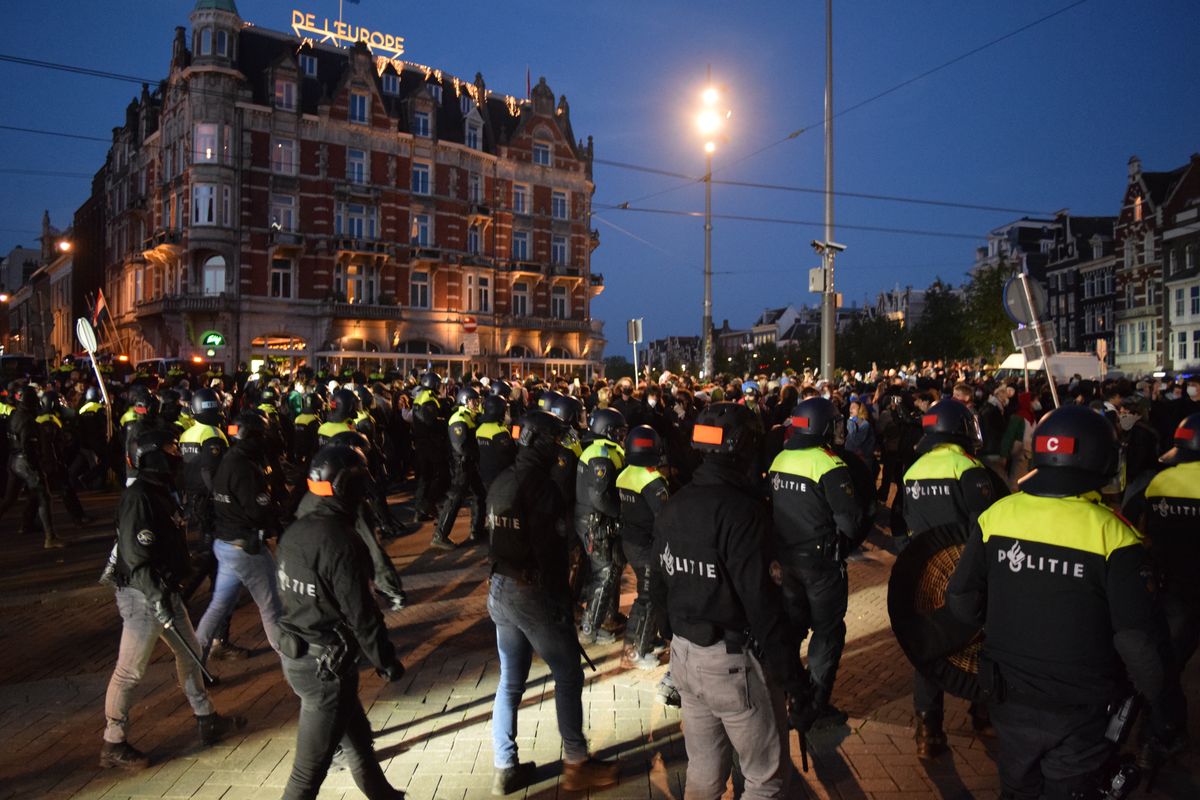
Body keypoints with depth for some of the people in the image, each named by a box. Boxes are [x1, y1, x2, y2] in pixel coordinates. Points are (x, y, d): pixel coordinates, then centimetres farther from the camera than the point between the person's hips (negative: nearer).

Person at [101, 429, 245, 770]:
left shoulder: (161, 492, 9)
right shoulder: (138, 497, -20)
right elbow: (136, 556, -24)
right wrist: (157, 597, -23)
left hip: (165, 589, 10)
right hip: (142, 594, -10)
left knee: (189, 651, 17)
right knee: (130, 670, 1)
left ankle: (208, 721, 30)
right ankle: (113, 745, 16)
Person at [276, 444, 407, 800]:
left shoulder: (293, 531, 0)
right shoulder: (342, 542, -24)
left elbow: (288, 594, 11)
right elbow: (361, 614, -20)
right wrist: (386, 661, -7)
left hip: (295, 655, 9)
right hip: (327, 665, -9)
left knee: (357, 736, 26)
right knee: (309, 769, 4)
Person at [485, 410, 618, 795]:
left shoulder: (500, 483, 7)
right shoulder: (541, 486, -19)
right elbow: (549, 552, -21)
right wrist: (562, 602, -12)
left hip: (501, 590, 8)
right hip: (535, 594, -8)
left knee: (510, 682, 15)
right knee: (568, 676, 8)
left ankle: (505, 768, 24)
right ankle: (576, 764, 18)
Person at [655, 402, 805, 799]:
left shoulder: (672, 506, 4)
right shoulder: (741, 510, -20)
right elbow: (760, 599, -22)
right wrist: (791, 673, -16)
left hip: (684, 651, 8)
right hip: (733, 660, -8)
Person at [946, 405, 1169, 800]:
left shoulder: (996, 515, -12)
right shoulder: (1113, 534, -20)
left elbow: (962, 602, -6)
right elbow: (1138, 637, -18)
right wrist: (1156, 698, 0)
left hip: (1010, 697, 2)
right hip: (1082, 709, -2)